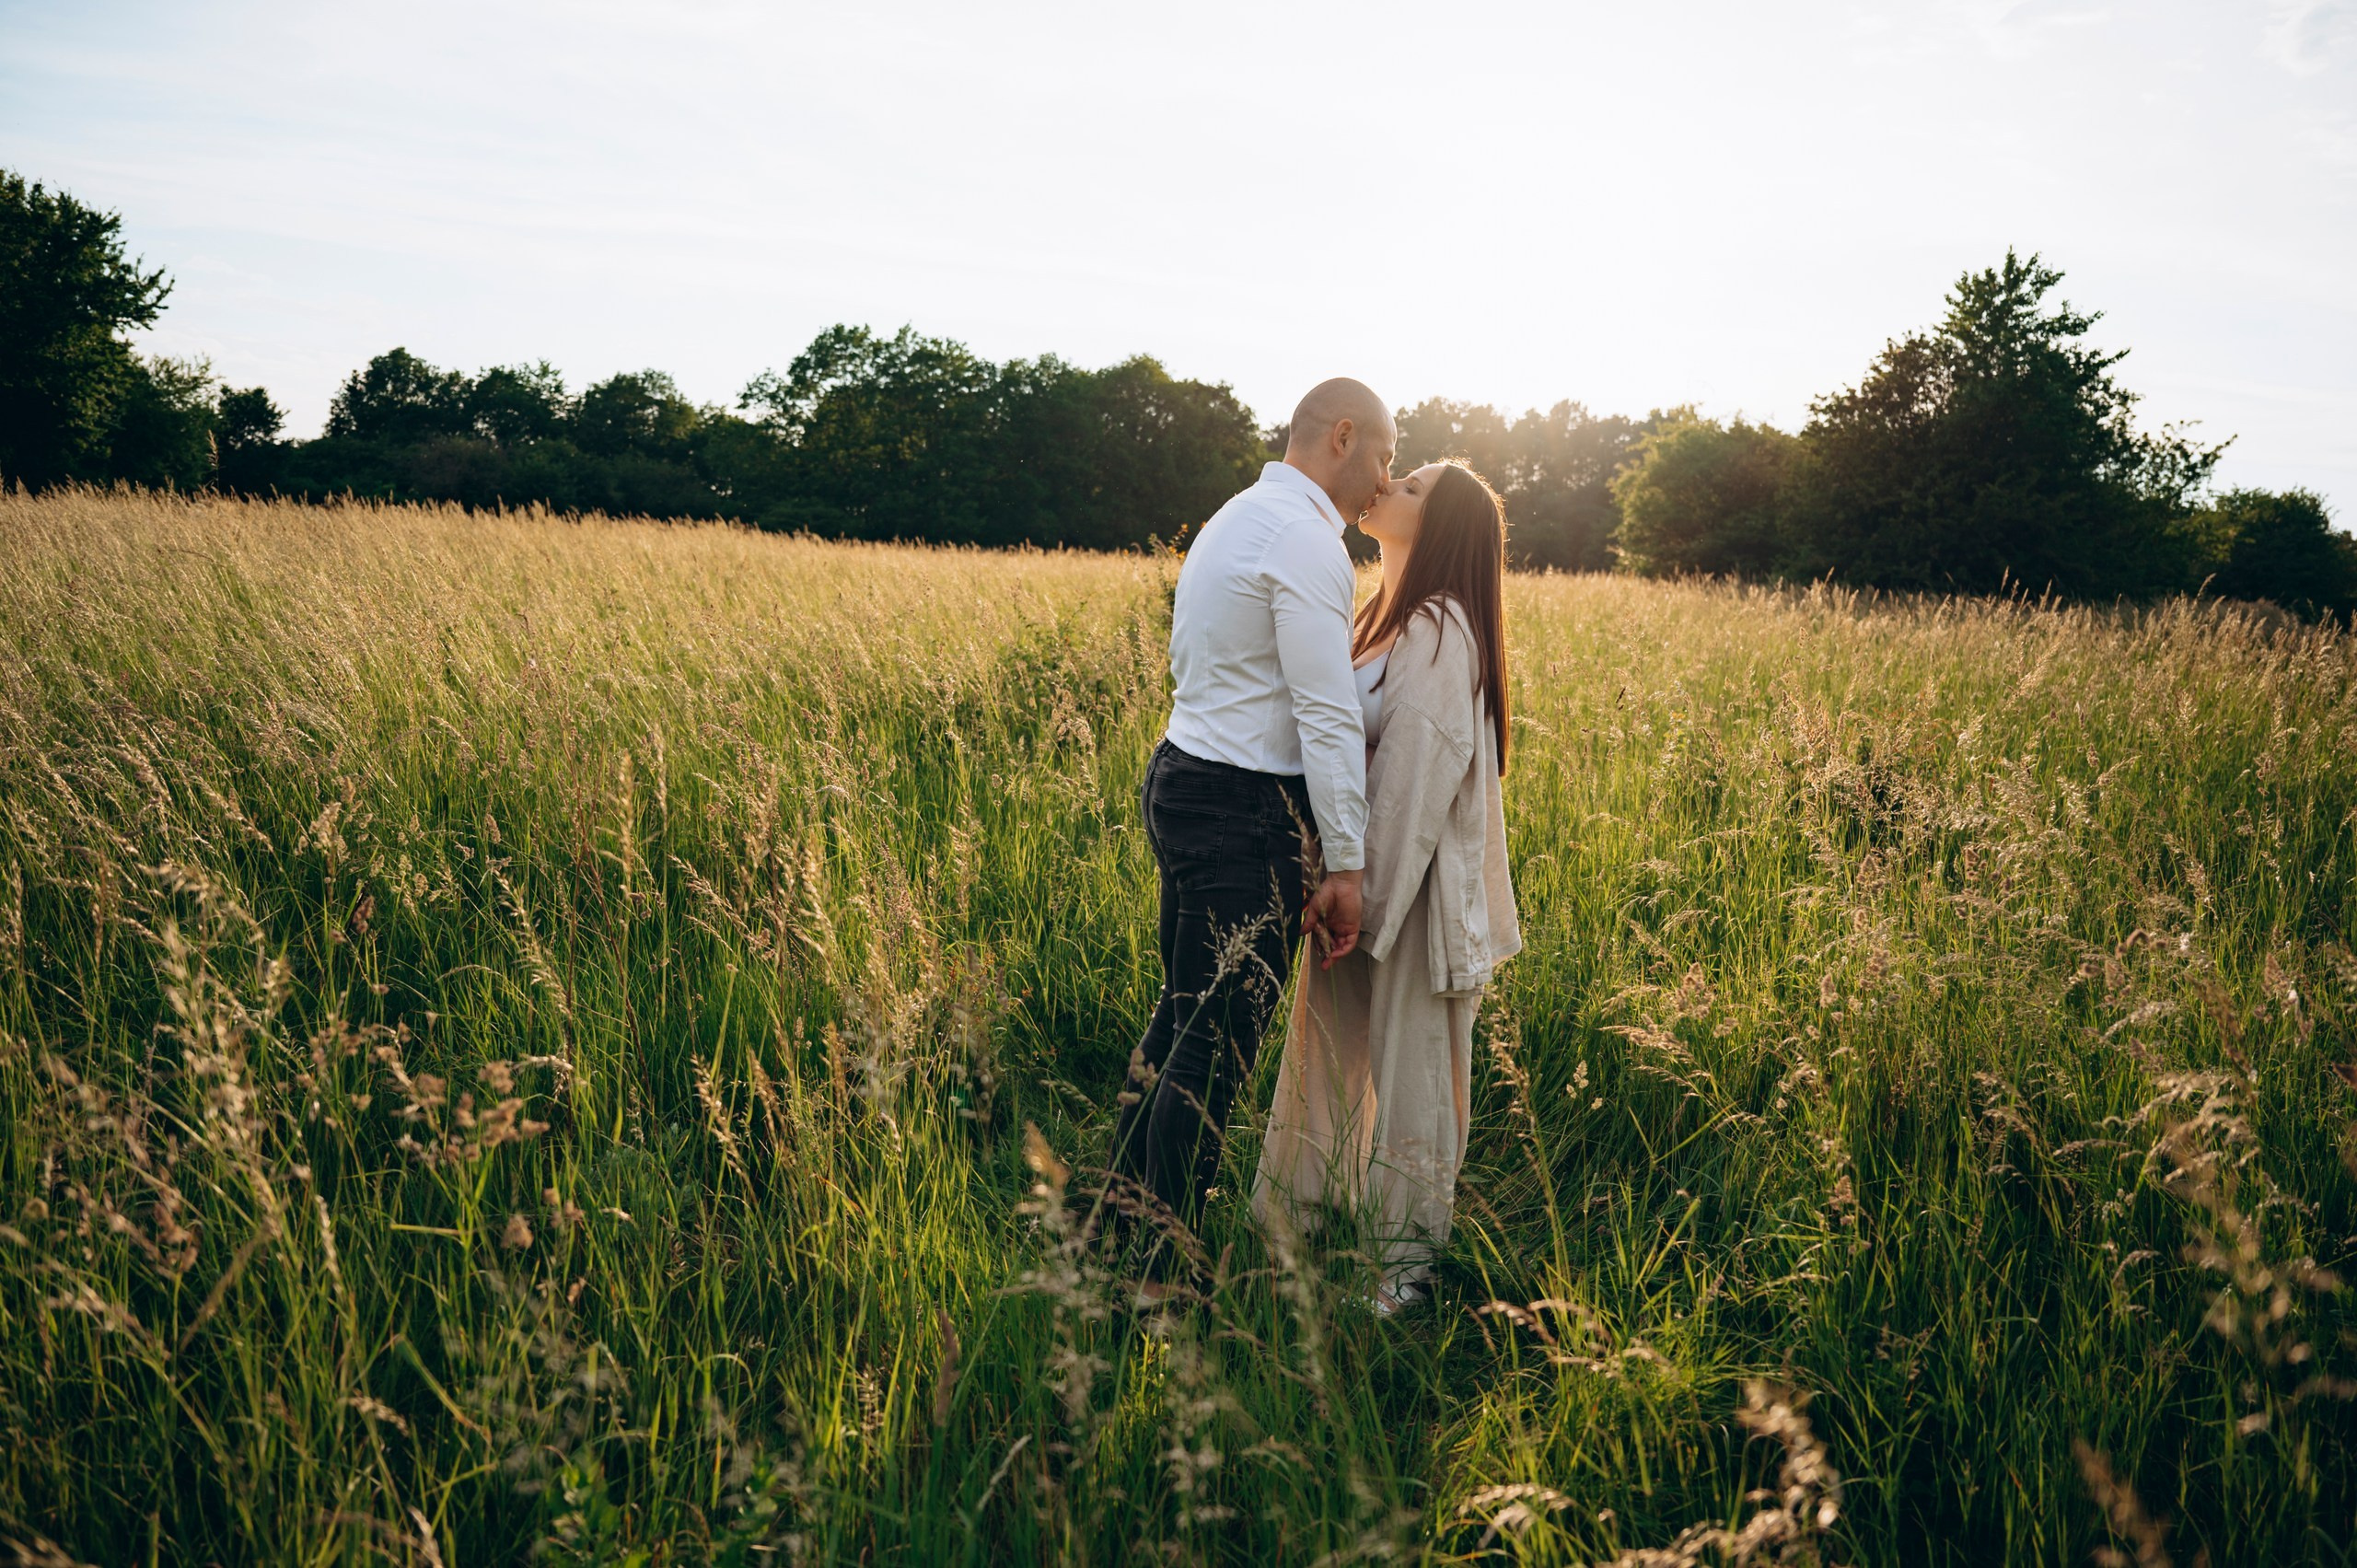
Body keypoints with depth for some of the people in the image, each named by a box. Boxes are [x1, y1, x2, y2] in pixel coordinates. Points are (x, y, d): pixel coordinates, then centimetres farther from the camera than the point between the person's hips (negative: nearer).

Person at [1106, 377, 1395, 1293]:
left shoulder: (1232, 521, 17)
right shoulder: (1306, 541, -15)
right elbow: (1329, 716, -18)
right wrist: (1344, 866, -14)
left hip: (1181, 776, 10)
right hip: (1247, 812, -10)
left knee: (1182, 1016, 19)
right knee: (1217, 1046, -3)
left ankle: (1118, 1219, 30)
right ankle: (1157, 1276, 6)